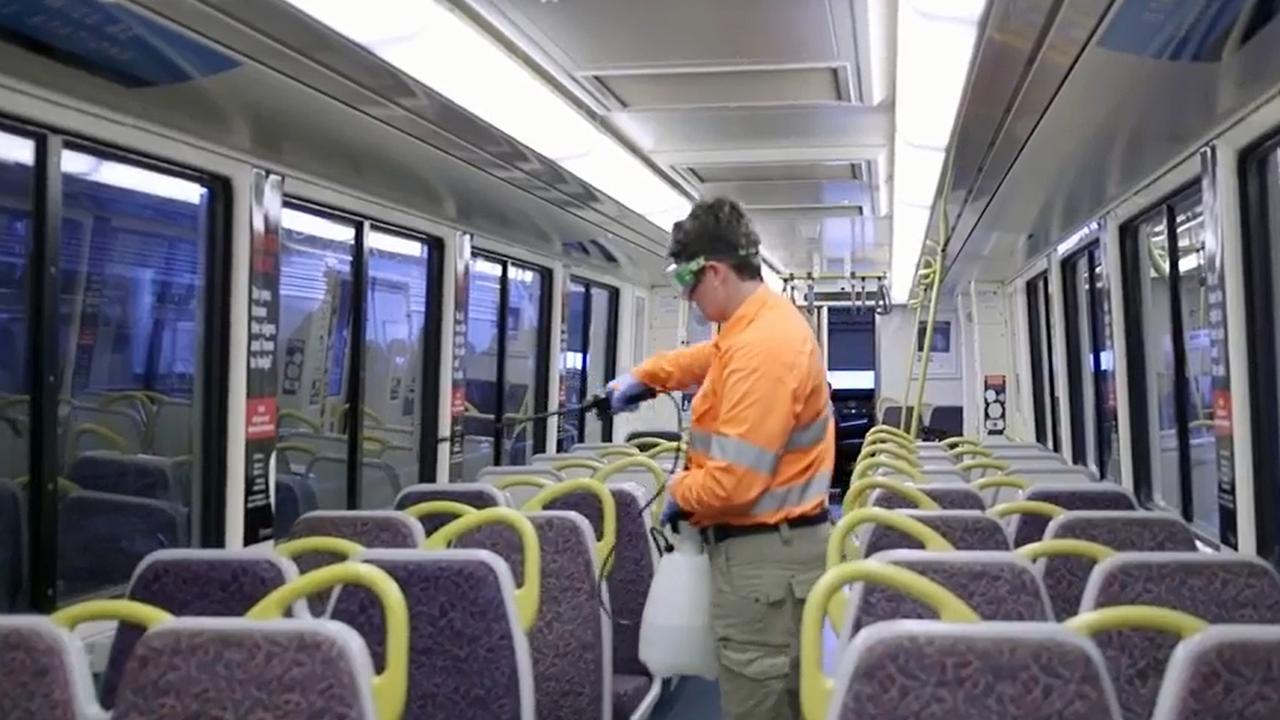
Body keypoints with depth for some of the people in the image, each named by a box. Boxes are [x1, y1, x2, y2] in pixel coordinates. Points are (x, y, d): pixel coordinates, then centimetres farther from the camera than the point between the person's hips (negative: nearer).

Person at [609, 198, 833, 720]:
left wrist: (680, 494, -8)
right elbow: (712, 356, 33)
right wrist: (645, 375, 24)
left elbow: (735, 480, -27)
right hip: (781, 539, 11)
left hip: (763, 550, -11)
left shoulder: (761, 347, -25)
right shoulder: (765, 319, 8)